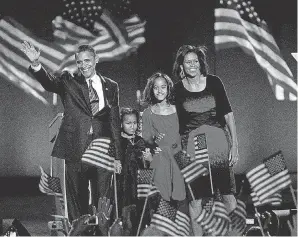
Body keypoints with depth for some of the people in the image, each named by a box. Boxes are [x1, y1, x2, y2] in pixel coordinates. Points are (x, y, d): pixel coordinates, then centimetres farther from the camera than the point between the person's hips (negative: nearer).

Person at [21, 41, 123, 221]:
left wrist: (118, 155, 6)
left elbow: (115, 122, 9)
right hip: (75, 151, -1)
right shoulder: (69, 82, 4)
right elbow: (50, 82, -16)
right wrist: (36, 64, -37)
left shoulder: (111, 87, 9)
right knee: (76, 200, 4)